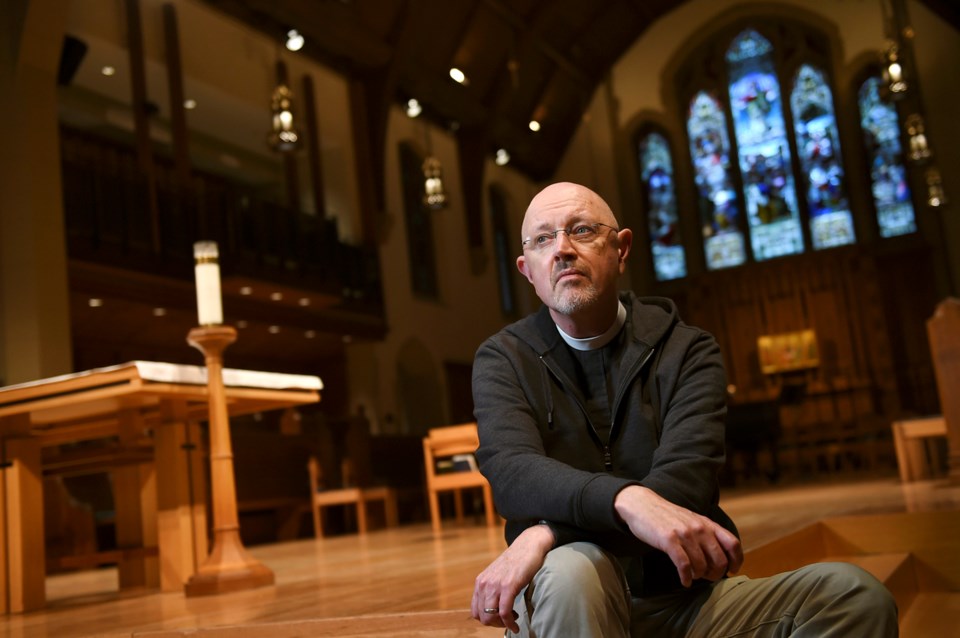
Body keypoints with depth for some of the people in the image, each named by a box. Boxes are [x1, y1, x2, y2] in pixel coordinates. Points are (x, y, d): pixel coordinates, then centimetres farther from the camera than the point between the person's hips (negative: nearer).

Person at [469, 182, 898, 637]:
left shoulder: (686, 351, 1)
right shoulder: (502, 359, 1)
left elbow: (684, 480, -15)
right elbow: (511, 468, -19)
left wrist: (547, 533, -30)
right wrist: (627, 501, -39)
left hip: (683, 597, 2)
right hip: (569, 601, -2)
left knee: (853, 593, -19)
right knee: (569, 572, -37)